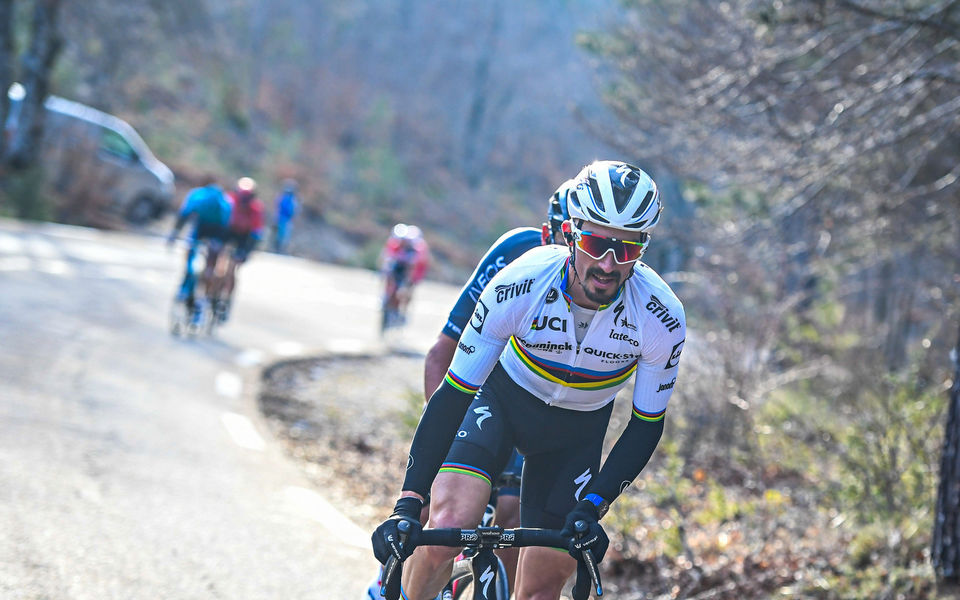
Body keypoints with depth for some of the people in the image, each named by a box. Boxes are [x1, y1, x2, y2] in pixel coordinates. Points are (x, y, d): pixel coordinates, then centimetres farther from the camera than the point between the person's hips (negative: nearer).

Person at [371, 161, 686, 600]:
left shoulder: (661, 319, -29)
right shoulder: (518, 286, -32)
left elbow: (646, 426, -15)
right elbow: (453, 395, -26)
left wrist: (593, 506, -27)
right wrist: (407, 504, -32)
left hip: (577, 430, 2)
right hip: (503, 398, -1)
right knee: (446, 525, -26)